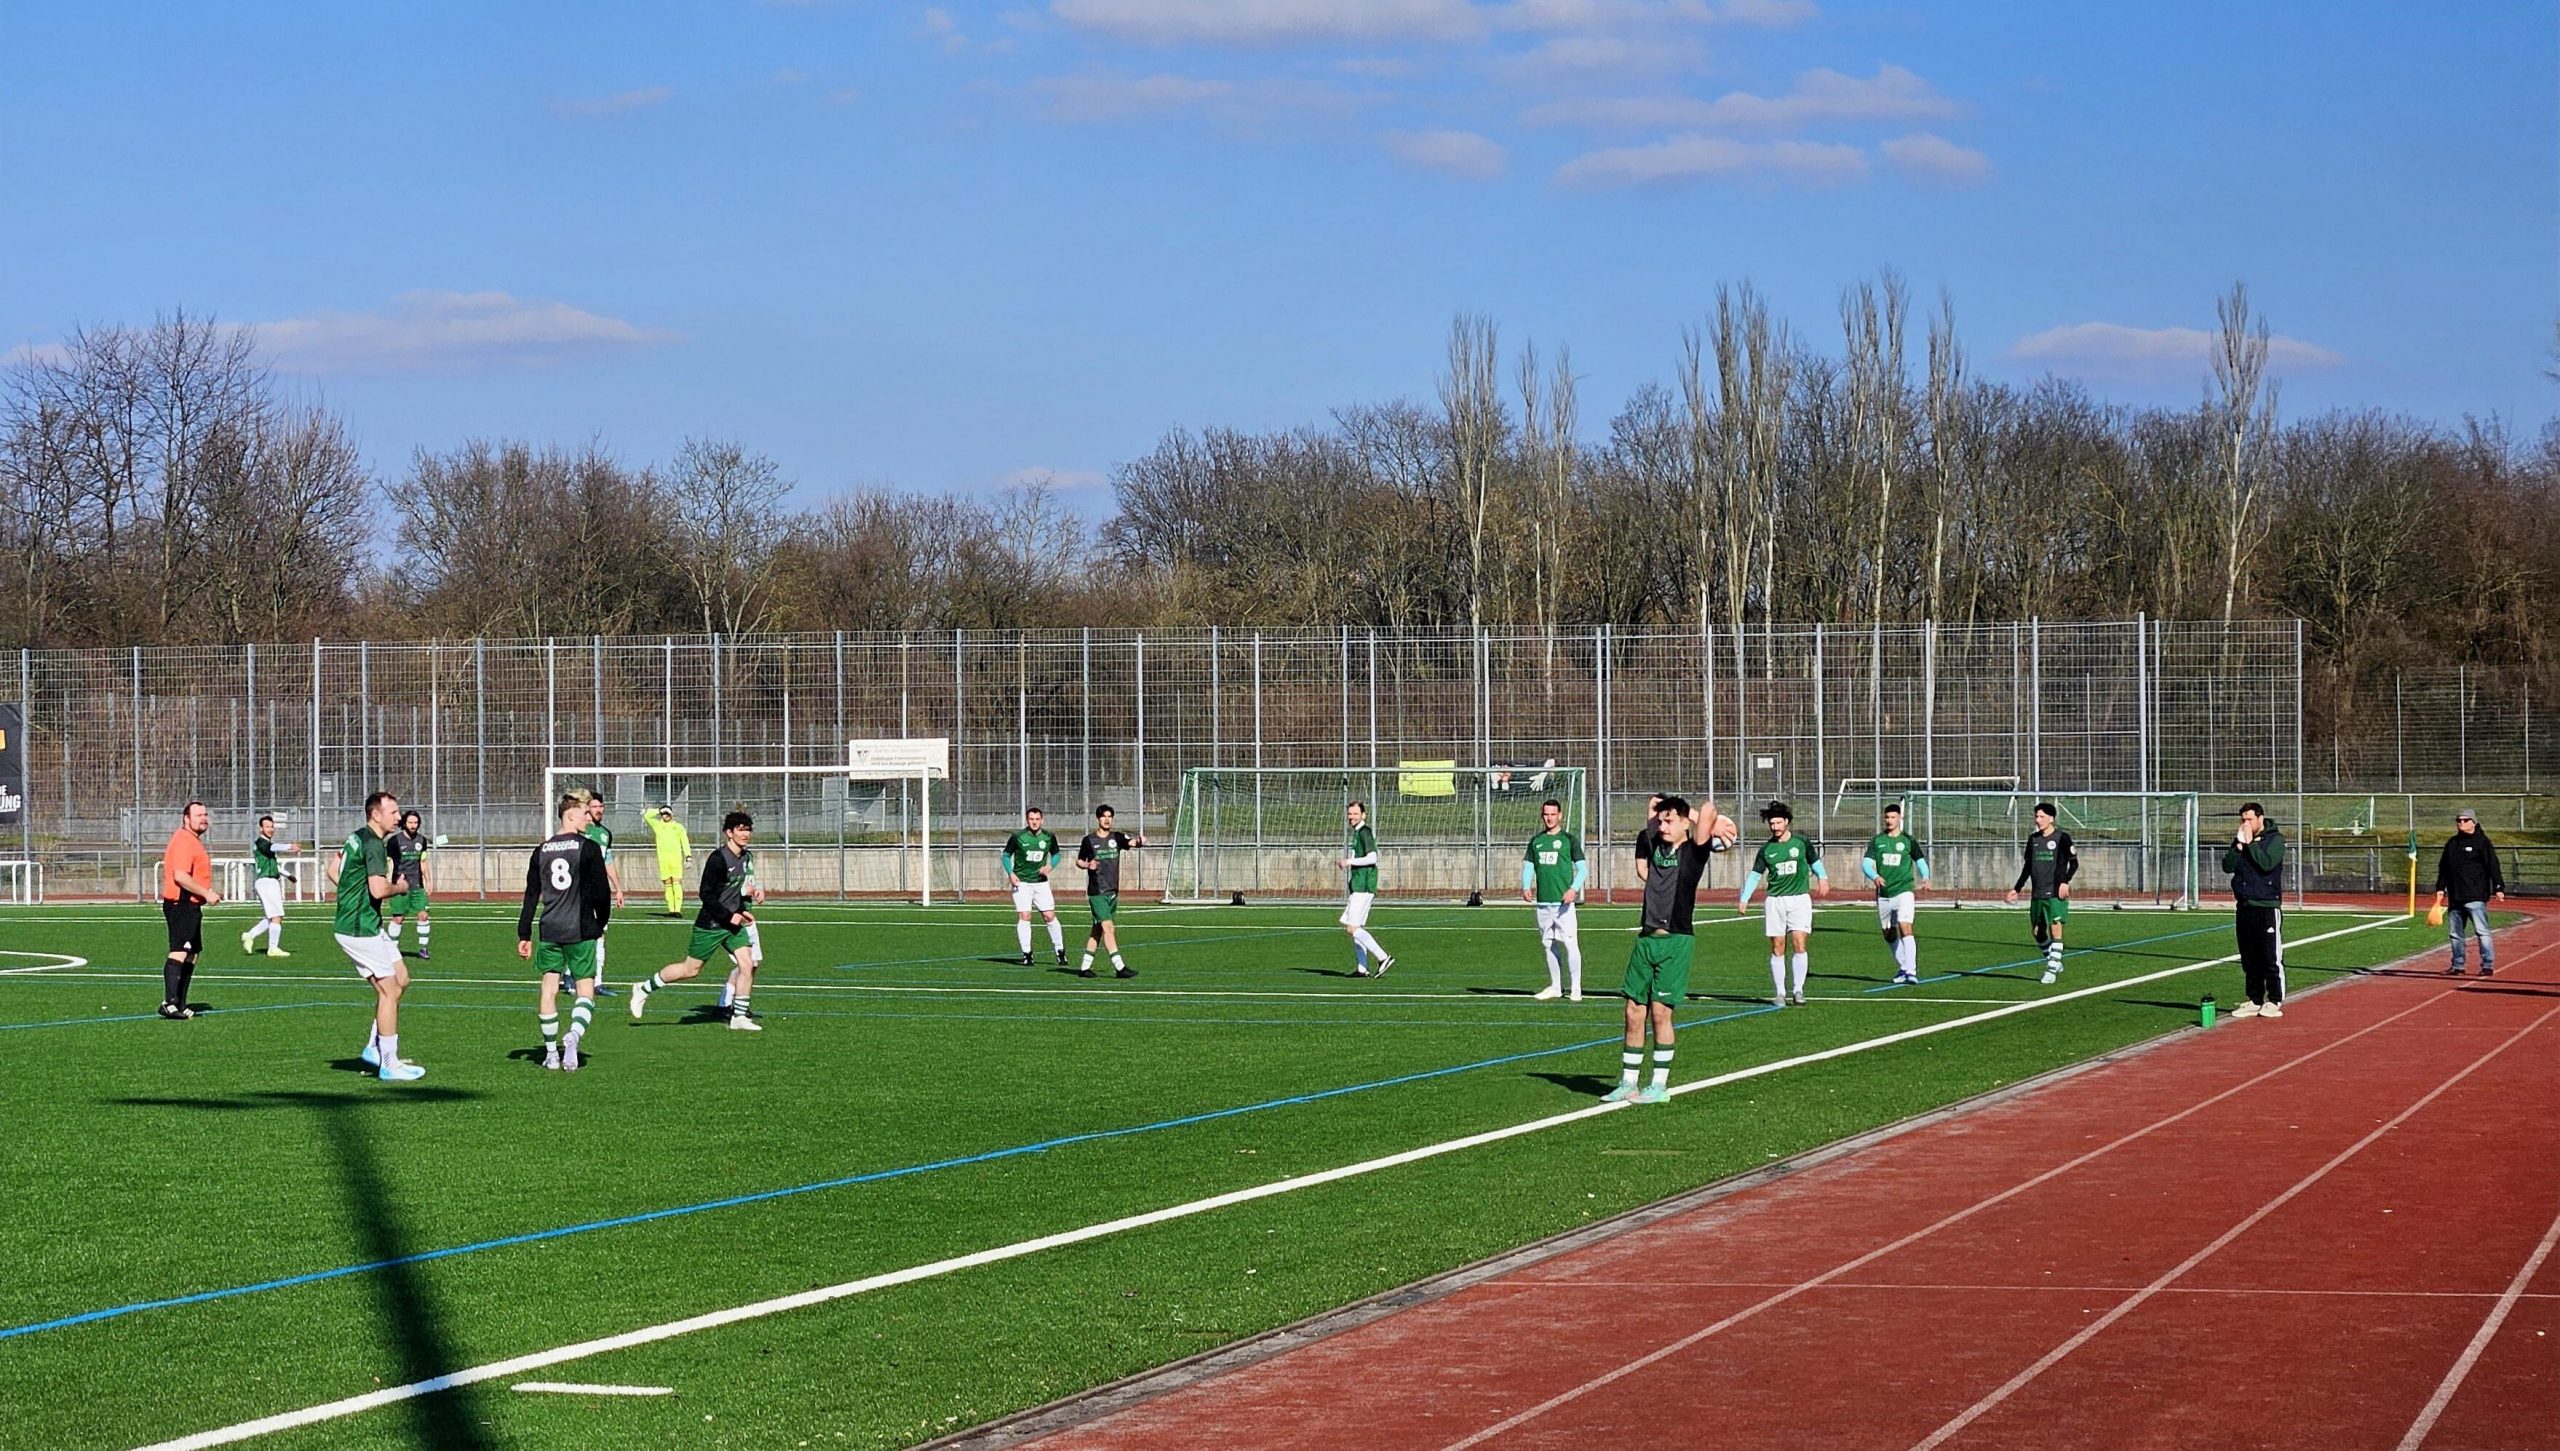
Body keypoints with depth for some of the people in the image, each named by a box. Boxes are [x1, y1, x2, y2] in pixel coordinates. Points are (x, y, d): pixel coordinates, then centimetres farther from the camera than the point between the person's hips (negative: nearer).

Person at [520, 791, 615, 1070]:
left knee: (549, 988, 11)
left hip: (549, 931, 4)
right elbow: (602, 891, -7)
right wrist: (600, 924, 10)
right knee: (585, 989, 2)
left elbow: (531, 896, 8)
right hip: (581, 931, -4)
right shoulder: (588, 848, -7)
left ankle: (551, 1053, 12)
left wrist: (524, 935, 12)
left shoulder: (542, 851, 7)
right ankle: (574, 1035, -25)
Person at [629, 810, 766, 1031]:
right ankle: (643, 989, 21)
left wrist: (743, 911, 8)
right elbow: (706, 895, -18)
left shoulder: (747, 858, 7)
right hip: (710, 924, -7)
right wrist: (729, 916, -19)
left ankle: (739, 1017, 0)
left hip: (733, 923, 7)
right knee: (691, 968, 3)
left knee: (747, 964, -9)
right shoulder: (718, 859, -18)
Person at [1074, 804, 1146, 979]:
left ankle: (1084, 967, 19)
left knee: (1098, 929, 10)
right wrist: (1087, 865, -14)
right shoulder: (1089, 840, -2)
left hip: (1112, 891, 5)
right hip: (1096, 891, -5)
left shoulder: (1117, 837, 5)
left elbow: (1132, 842, -13)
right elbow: (1079, 861, 8)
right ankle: (1119, 968, -14)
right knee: (1108, 928, -12)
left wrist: (1139, 840, -35)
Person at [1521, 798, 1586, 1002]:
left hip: (1563, 901, -5)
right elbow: (1528, 866, 16)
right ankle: (1555, 987, 20)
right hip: (1542, 901, 5)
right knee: (1548, 944, 10)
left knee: (1570, 943, -10)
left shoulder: (1568, 839, 1)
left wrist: (1574, 889, -18)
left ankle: (1576, 988, -5)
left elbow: (1582, 869, -1)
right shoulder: (1536, 841, 14)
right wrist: (1526, 887, -3)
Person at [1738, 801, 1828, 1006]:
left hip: (1800, 898, -1)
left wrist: (1822, 878, 2)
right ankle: (1779, 992, 7)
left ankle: (1799, 990, -4)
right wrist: (1744, 899, 0)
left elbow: (1815, 862, 19)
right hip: (1774, 900, 1)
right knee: (1777, 947, 1)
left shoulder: (1801, 843, 4)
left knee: (1799, 943, -11)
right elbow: (1755, 874, 9)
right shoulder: (1767, 849, 6)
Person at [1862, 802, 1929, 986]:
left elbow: (1920, 861, 8)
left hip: (1904, 890, -4)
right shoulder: (1877, 840, 7)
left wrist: (1925, 877, -12)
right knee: (1889, 934, 11)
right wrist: (1874, 876, -20)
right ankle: (1902, 967, 30)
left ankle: (1911, 971, -23)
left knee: (1905, 928, -20)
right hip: (1883, 894, 4)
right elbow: (1865, 863, 1)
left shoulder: (1908, 840, 2)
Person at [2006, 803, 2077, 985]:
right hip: (2037, 894, 6)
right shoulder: (2033, 840, 12)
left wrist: (2065, 882, -19)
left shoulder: (2062, 838, -5)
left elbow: (2074, 863, -5)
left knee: (2055, 929, -11)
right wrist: (2016, 889, 16)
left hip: (2056, 893, -6)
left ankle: (2052, 970, -9)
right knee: (2037, 930, 9)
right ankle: (2054, 961, 27)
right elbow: (2027, 867, 20)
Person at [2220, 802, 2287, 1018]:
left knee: (2271, 957, -5)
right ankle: (2254, 1001, 16)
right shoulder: (2239, 840, 12)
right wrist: (2239, 844, -9)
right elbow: (2227, 866, 3)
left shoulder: (2274, 840, -5)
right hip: (2244, 906, 6)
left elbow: (2267, 863, -20)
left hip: (2267, 906, -6)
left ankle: (2274, 1002, 0)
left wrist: (2250, 843, -14)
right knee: (2249, 959, 9)